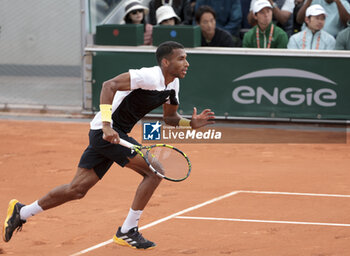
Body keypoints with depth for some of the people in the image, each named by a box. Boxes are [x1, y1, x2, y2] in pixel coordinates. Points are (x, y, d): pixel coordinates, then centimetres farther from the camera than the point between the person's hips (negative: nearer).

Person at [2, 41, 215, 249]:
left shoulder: (172, 84, 9)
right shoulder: (149, 76, -20)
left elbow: (170, 117, 21)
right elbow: (109, 85, -27)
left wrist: (191, 123, 0)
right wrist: (107, 124, -35)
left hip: (116, 135, 9)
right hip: (105, 132, -9)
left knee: (77, 189, 10)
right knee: (155, 170, -14)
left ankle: (22, 212, 22)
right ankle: (127, 232, -6)